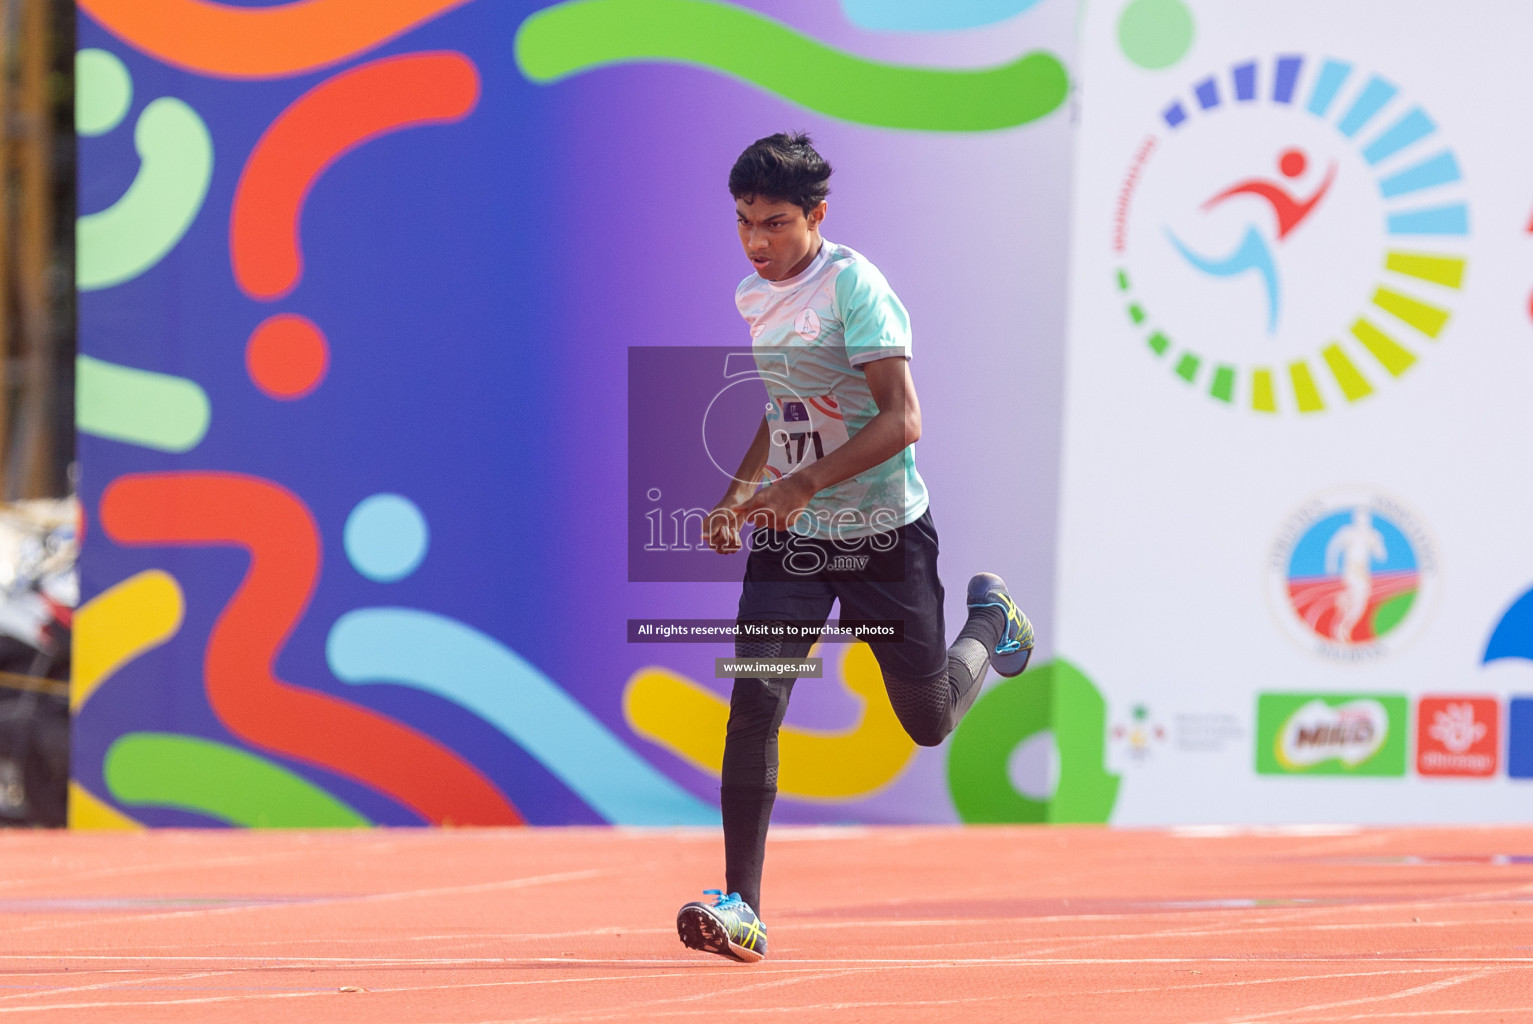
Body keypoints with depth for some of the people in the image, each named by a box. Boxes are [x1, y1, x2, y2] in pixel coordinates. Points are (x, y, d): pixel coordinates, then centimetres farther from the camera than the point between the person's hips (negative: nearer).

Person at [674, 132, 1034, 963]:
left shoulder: (852, 285, -17)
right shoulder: (753, 295, 6)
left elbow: (900, 420, -23)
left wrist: (804, 484, -30)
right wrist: (739, 492, 10)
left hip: (885, 533, -5)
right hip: (790, 536, 5)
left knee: (928, 720, 11)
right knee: (754, 703, -15)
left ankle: (988, 619, 44)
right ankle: (740, 908, -15)